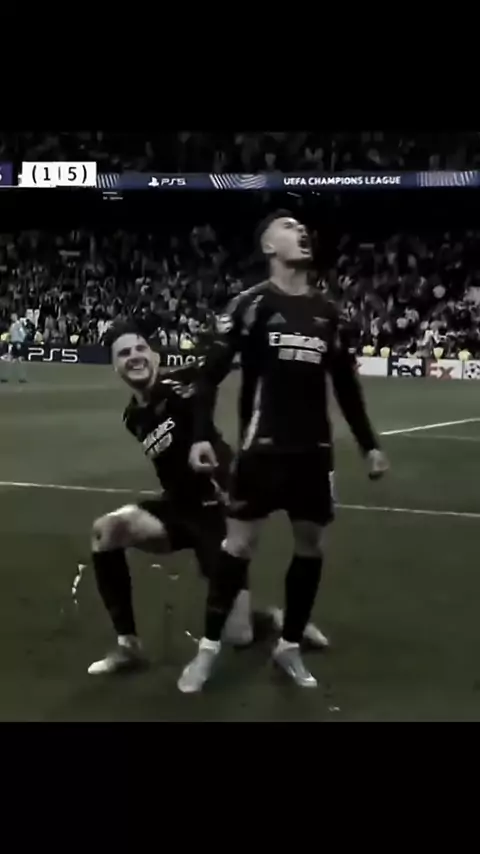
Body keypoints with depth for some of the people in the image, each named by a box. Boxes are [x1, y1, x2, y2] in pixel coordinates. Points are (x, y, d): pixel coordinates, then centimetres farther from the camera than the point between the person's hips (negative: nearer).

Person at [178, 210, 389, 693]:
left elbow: (346, 385, 17)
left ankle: (289, 647, 22)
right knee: (240, 542, -3)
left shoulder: (326, 312, 10)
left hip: (315, 448, 5)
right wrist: (200, 436, -19)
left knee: (309, 545, 7)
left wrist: (369, 444, 15)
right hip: (264, 446, -5)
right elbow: (211, 373, -8)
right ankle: (208, 649, 10)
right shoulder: (251, 304, -5)